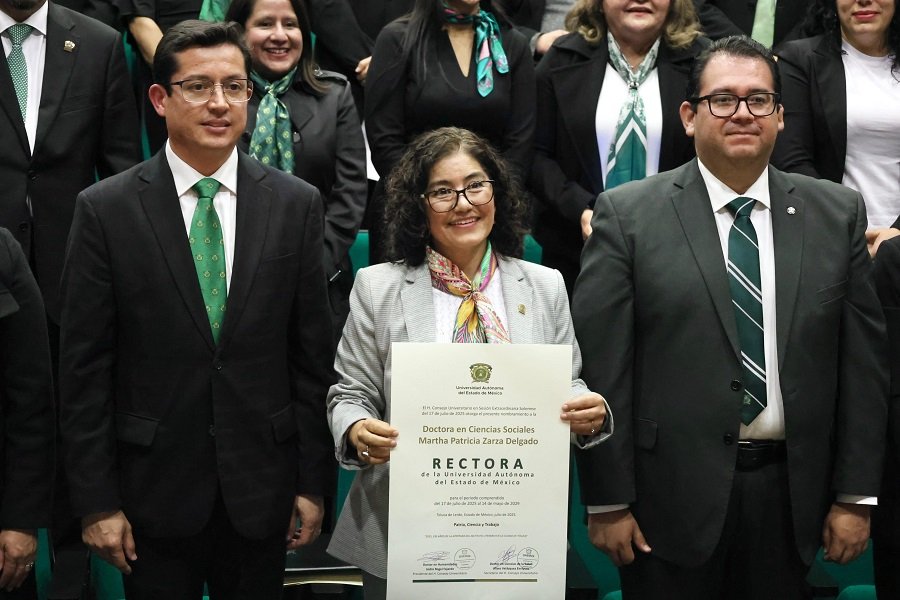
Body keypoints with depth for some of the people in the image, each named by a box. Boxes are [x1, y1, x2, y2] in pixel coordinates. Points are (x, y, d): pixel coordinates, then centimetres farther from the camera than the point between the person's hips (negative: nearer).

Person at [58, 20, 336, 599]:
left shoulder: (296, 204, 1)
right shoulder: (106, 209, -4)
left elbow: (313, 355, 2)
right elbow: (85, 369, -4)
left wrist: (315, 483, 1)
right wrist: (96, 501, -6)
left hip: (260, 485, 2)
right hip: (155, 487, -1)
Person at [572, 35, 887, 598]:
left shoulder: (838, 213, 5)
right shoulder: (627, 214, -3)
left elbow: (863, 362, 5)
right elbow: (601, 367, -5)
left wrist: (855, 495, 3)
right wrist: (608, 502, -8)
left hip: (790, 489, 3)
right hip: (672, 490, -2)